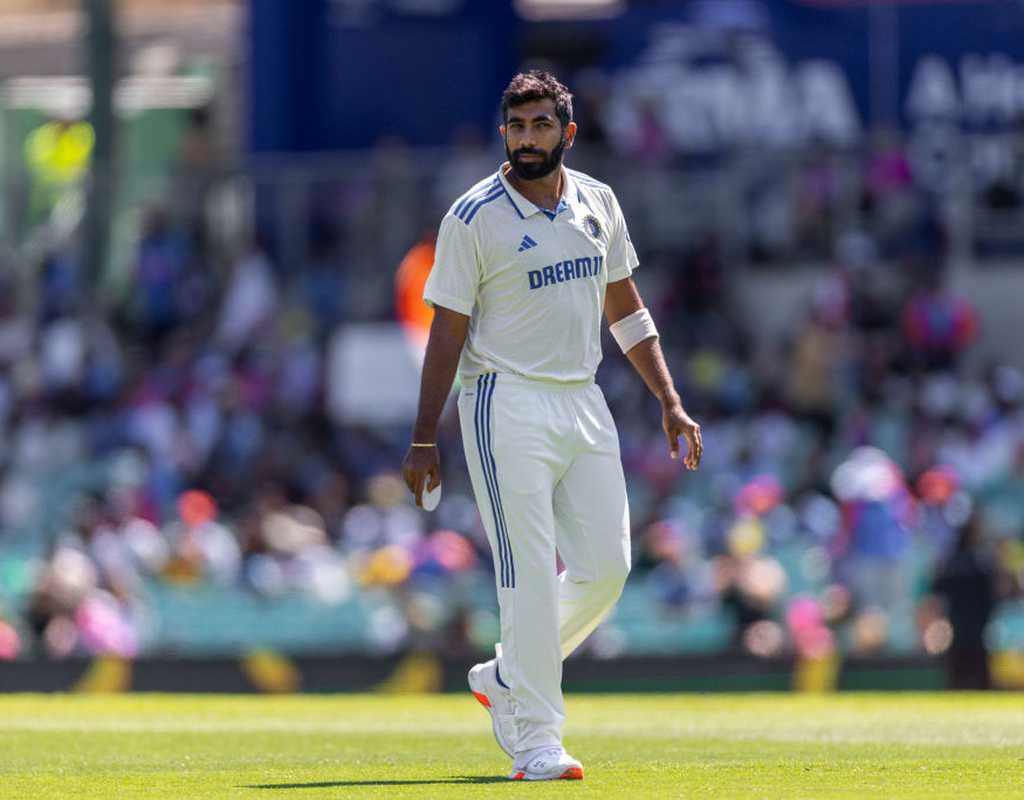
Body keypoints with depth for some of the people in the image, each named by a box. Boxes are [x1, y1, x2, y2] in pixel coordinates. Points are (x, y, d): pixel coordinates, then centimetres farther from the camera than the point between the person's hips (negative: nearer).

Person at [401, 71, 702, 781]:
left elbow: (626, 310, 18)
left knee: (606, 566, 3)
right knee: (530, 574, -10)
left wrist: (671, 402, 11)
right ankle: (535, 742, -8)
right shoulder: (475, 218, -7)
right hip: (508, 405, -6)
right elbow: (447, 333, -6)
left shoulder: (599, 204, 9)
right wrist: (423, 441, -10)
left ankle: (506, 679, 22)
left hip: (584, 403, 6)